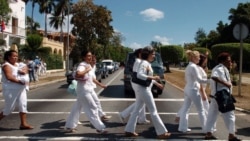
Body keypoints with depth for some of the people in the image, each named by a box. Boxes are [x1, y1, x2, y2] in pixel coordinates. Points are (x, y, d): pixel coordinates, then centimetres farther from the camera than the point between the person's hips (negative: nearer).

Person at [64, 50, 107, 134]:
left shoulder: (88, 65, 14)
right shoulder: (82, 65, -18)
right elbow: (77, 74, -38)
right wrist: (87, 70, -27)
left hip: (87, 90, 10)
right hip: (84, 91, -10)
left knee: (77, 109, 16)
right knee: (93, 108, -6)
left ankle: (69, 126, 26)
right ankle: (100, 128, 1)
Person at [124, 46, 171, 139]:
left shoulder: (147, 63, 15)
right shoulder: (144, 63, -16)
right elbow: (139, 75, -30)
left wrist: (156, 83, 22)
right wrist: (153, 77, -30)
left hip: (141, 89, 10)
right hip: (144, 89, -10)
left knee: (136, 110, 12)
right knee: (153, 111, -3)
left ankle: (129, 130, 17)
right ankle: (161, 132, 6)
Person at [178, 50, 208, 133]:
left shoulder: (188, 67, 12)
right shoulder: (193, 67, -17)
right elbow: (199, 79, -22)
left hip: (188, 89, 9)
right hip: (193, 90, -9)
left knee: (185, 108, 10)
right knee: (201, 110, 3)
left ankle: (183, 127, 14)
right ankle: (206, 128, 13)